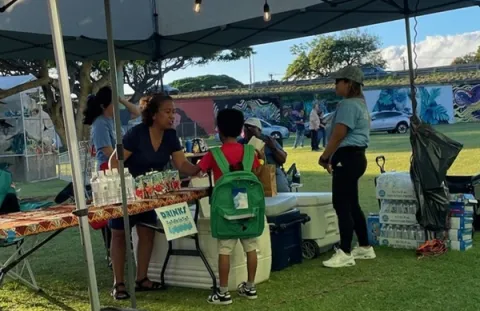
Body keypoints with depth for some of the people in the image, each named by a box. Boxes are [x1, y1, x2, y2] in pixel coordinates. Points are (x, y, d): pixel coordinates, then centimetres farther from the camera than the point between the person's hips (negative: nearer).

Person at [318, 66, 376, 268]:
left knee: (341, 205, -8)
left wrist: (324, 157, -7)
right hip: (355, 157, 11)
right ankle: (365, 247, 24)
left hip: (347, 158, -11)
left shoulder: (348, 104, -14)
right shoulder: (360, 103, 20)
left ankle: (345, 253, -5)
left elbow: (338, 135, -20)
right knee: (352, 204, 16)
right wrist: (332, 157, 19)